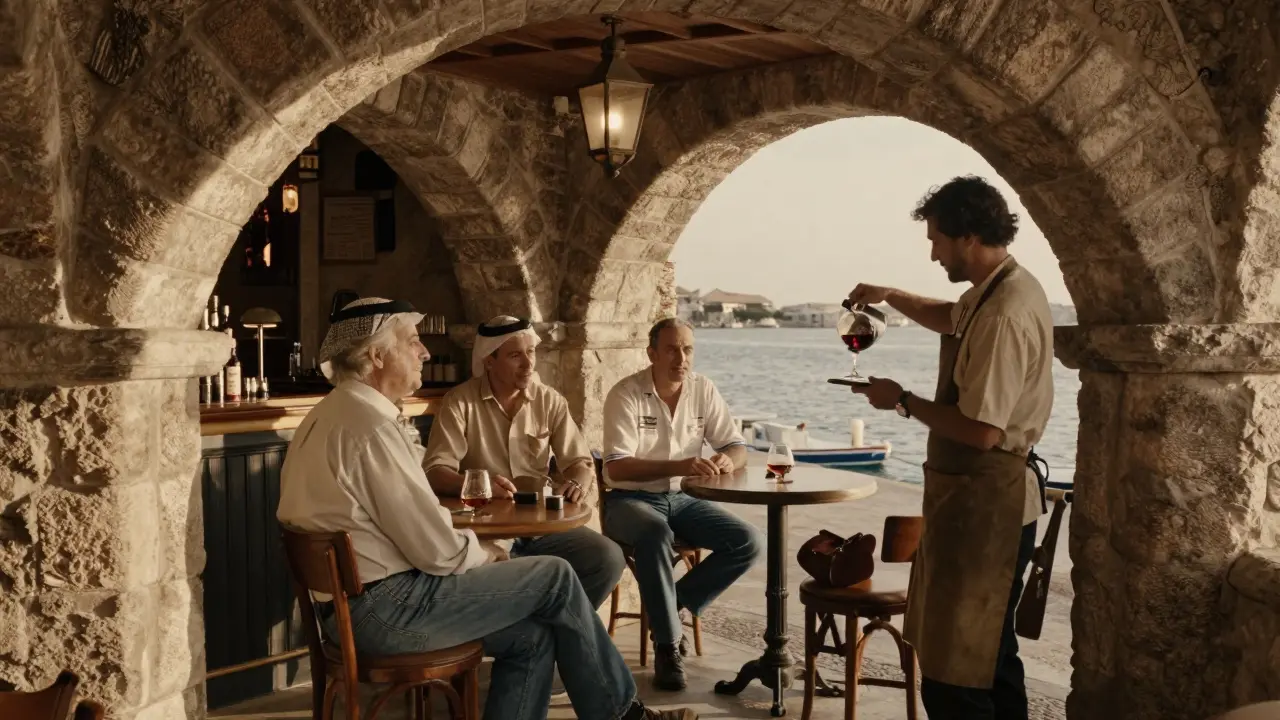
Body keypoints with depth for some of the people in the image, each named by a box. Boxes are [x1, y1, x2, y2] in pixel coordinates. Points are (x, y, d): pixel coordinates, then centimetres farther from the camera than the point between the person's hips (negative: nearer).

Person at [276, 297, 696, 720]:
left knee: (533, 637, 10)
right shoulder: (370, 425, -19)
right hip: (388, 607, -10)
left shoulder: (329, 415, 13)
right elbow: (439, 551, -20)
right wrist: (482, 555, 1)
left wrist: (475, 552, 9)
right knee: (556, 577, -1)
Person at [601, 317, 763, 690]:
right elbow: (617, 467, -23)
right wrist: (678, 466, -35)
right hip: (631, 500, -5)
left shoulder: (704, 389, 0)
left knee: (748, 542, -15)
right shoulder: (626, 394, -15)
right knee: (656, 535, -38)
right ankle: (667, 645, -24)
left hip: (681, 500, 5)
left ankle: (671, 606, -1)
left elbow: (737, 447, 3)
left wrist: (727, 461, -23)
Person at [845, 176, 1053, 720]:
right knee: (990, 657, 22)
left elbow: (981, 430, -27)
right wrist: (889, 296, 20)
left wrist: (902, 401, -14)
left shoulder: (1004, 316, -23)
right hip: (987, 500, 11)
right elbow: (949, 317, 33)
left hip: (983, 504, -11)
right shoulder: (997, 289, 9)